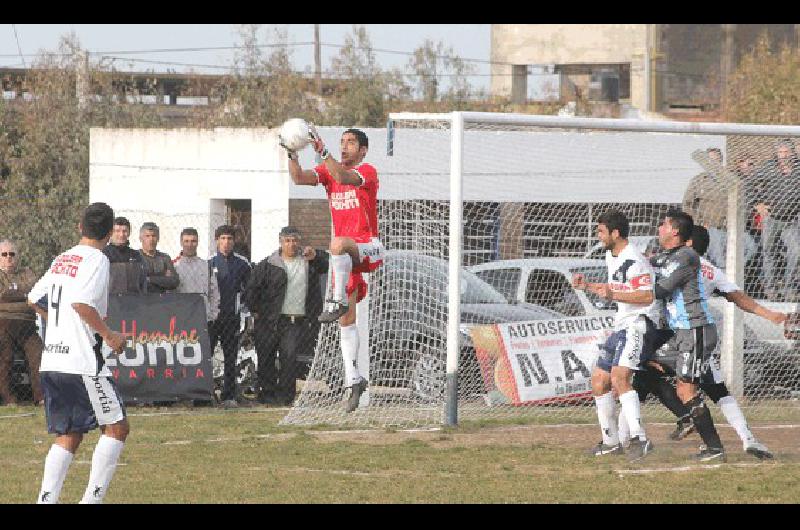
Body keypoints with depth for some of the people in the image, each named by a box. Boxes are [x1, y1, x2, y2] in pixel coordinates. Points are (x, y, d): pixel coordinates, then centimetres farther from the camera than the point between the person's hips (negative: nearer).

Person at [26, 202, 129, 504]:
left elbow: (33, 299, 24)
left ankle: (46, 500, 1)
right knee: (116, 427, 0)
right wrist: (108, 335, -14)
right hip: (82, 362, -8)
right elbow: (81, 303, -22)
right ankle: (92, 498, -8)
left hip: (51, 362, 8)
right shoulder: (97, 260, -9)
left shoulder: (61, 260, 15)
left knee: (68, 436, 12)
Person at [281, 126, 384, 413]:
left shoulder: (367, 171, -5)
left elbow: (344, 177, -27)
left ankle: (337, 301, -34)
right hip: (345, 255, 6)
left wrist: (323, 152, -37)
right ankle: (353, 379, 8)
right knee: (346, 320, 4)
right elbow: (299, 178, -5)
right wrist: (291, 155, -22)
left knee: (338, 243, -40)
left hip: (368, 247, -6)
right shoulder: (329, 171, 12)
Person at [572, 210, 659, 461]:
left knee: (619, 378, -26)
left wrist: (613, 295, -28)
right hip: (621, 326, 11)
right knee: (599, 381, 12)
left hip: (638, 324, -11)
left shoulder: (633, 260, -16)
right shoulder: (611, 256, 17)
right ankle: (610, 442, 21)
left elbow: (647, 296, -23)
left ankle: (639, 439, -31)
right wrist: (588, 286, 23)